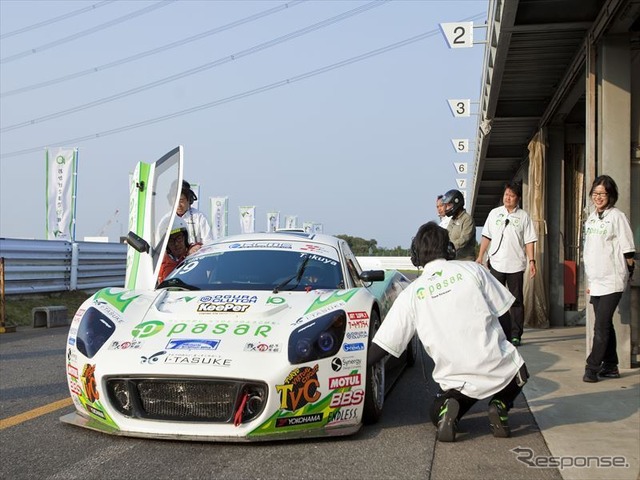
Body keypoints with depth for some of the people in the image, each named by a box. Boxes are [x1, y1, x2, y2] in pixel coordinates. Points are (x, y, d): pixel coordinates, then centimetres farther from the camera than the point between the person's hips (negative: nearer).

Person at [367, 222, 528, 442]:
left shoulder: (411, 294, 3)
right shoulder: (471, 270, 1)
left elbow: (381, 346, 1)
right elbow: (504, 310, 5)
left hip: (458, 380, 0)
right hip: (499, 368, 0)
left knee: (437, 413, 30)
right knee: (515, 370, 36)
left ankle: (447, 411, -6)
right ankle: (499, 405, 5)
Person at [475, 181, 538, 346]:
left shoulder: (523, 216, 3)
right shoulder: (494, 213, 8)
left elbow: (529, 241, 2)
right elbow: (486, 236, 9)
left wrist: (531, 261, -6)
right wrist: (480, 256, 4)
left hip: (516, 265, -2)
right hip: (496, 264, 2)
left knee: (516, 301, 3)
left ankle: (515, 335, 9)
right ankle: (504, 332, 11)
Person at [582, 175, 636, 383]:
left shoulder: (617, 217, -8)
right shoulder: (592, 218, 13)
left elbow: (628, 251, -7)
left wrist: (628, 275, -7)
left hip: (611, 281, -7)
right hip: (596, 281, 7)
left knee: (601, 326, -8)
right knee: (605, 325, 13)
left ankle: (592, 368, -5)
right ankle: (610, 367, 20)